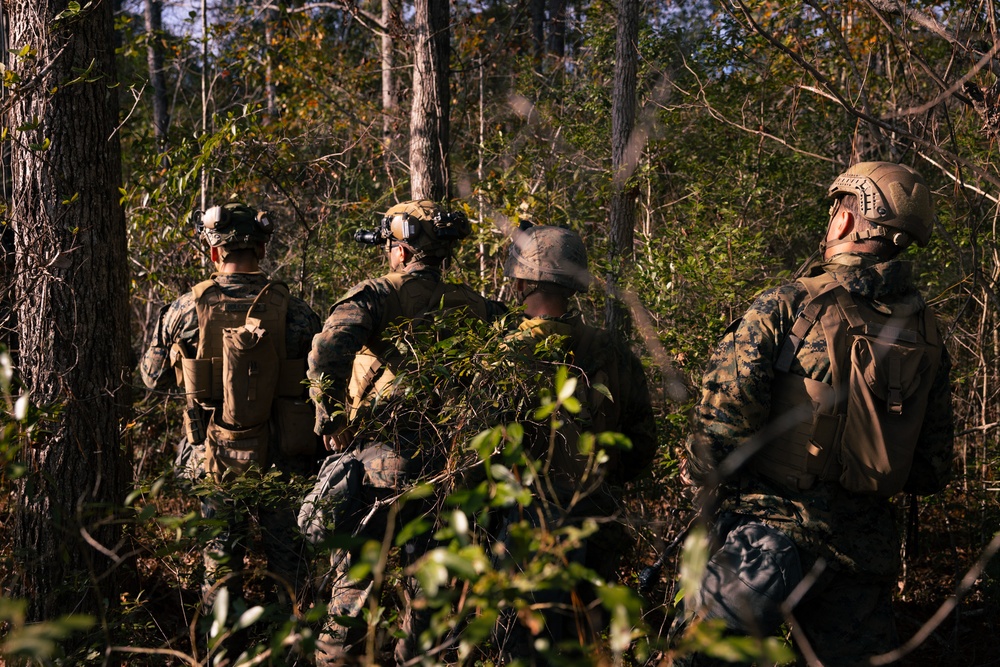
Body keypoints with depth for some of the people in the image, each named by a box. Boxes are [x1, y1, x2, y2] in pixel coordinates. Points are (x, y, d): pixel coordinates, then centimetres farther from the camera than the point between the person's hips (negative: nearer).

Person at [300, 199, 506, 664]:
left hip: (382, 461, -4)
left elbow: (328, 350, -24)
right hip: (447, 463, 4)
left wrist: (330, 416, -11)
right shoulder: (473, 307, 4)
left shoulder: (380, 295, -9)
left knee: (354, 576, 8)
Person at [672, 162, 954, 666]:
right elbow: (931, 472, 7)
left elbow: (723, 414, -15)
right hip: (866, 546, 5)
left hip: (770, 533, -4)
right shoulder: (926, 333, 4)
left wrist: (705, 478, 4)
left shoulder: (784, 307, -11)